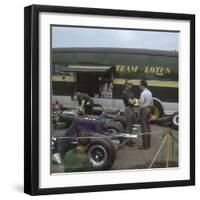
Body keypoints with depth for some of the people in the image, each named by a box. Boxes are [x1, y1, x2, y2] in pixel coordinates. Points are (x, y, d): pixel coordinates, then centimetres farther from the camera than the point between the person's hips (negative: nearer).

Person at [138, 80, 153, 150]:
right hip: (148, 110, 9)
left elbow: (141, 105, -21)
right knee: (148, 127, 13)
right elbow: (151, 103, 17)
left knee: (144, 128, -5)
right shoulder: (149, 92, 10)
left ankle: (145, 145, -4)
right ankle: (148, 144, 20)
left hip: (143, 110, -9)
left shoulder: (143, 93, -18)